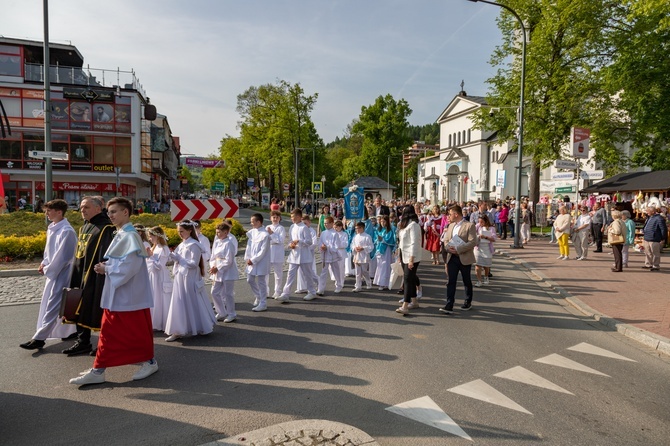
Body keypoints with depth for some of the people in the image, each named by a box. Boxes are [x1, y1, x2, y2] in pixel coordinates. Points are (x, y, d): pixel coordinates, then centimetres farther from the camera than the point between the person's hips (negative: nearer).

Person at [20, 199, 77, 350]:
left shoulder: (67, 231, -21)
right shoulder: (52, 228, 7)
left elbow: (62, 257, -21)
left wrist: (47, 270, -11)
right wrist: (44, 264, 3)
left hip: (61, 274, -9)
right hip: (53, 272, 10)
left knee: (52, 306, -4)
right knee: (63, 305, 17)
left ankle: (39, 338, 1)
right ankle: (72, 330, 30)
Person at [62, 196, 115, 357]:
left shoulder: (106, 228, -13)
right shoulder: (83, 228, 15)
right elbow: (78, 255, 19)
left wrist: (102, 270, -23)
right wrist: (74, 279, 17)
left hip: (96, 278, -9)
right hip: (81, 277, 9)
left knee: (97, 311, 0)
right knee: (80, 309, 14)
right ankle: (82, 342, 27)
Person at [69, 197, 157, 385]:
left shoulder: (130, 235, -17)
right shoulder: (121, 235, 12)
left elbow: (131, 264, -26)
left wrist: (106, 268, -13)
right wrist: (106, 266, 1)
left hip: (129, 294, -9)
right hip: (117, 294, 9)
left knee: (137, 330, 5)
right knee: (108, 332, 14)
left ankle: (149, 361, 23)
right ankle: (98, 370, 24)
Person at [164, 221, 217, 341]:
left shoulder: (194, 245, -13)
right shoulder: (182, 245, 11)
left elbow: (194, 263, -18)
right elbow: (180, 261, 15)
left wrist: (179, 259, -16)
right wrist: (174, 257, -3)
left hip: (190, 279, -8)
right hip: (180, 278, 8)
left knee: (191, 303, 1)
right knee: (179, 304, 10)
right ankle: (178, 331, 18)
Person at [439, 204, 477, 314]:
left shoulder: (469, 226, -9)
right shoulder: (451, 226, 11)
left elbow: (473, 242, -18)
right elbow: (445, 240, 13)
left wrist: (458, 249, -23)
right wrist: (448, 248, -10)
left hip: (464, 258, -5)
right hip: (452, 258, 5)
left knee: (467, 282, 12)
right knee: (451, 282, -3)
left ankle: (468, 302, 31)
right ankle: (449, 306, -4)